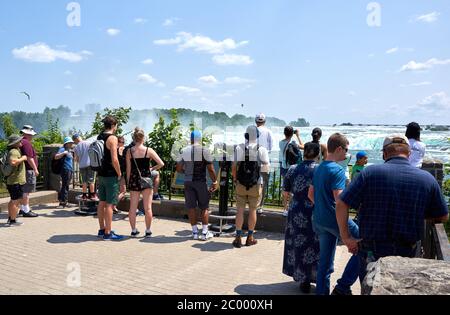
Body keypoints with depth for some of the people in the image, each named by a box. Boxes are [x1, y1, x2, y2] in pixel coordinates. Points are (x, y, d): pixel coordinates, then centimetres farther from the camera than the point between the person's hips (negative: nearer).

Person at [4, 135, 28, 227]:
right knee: (16, 201, -4)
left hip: (12, 181, 11)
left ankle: (10, 219, 30)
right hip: (16, 181, -11)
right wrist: (23, 158, -22)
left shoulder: (16, 150, 15)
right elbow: (13, 162, -34)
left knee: (13, 200, 20)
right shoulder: (14, 151, -17)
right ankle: (13, 221, 1)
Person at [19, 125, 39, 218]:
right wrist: (35, 169, -17)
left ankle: (23, 209, 25)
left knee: (24, 191, 17)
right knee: (26, 191, -6)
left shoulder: (22, 142, 16)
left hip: (24, 170, 11)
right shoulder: (26, 143, -16)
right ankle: (26, 211, -3)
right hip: (28, 170, -11)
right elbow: (29, 158, -21)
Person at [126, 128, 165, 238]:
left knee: (132, 207, 10)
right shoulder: (149, 150, -5)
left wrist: (128, 182, 11)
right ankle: (148, 231, 10)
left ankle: (133, 230, 15)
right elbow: (161, 164, -7)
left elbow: (128, 169, 2)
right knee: (147, 207, 4)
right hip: (146, 179, -2)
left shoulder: (129, 151, 0)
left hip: (134, 180, 2)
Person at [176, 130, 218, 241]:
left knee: (191, 207, 9)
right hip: (201, 181, -3)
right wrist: (215, 182, 1)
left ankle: (195, 232, 14)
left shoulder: (184, 151, 4)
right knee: (204, 207, 7)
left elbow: (178, 168, 6)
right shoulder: (204, 150, -6)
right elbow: (211, 169, -9)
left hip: (188, 182, 3)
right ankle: (205, 233, 9)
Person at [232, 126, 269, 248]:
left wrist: (235, 179, 15)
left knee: (240, 211, 7)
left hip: (241, 184, 1)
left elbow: (234, 167, 1)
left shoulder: (239, 148, -3)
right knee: (252, 210, 9)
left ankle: (238, 238, 9)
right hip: (256, 185, -1)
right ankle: (250, 238, 17)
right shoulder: (261, 150, -7)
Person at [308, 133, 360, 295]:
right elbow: (339, 199, -24)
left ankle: (322, 292, 23)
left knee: (325, 261, 16)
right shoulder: (337, 170, -15)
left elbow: (311, 194, 17)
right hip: (334, 219, -9)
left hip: (319, 220, 9)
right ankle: (343, 287, 2)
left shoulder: (319, 168, 11)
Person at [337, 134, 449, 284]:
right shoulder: (427, 178, -5)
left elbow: (341, 205, -14)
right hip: (408, 253, 2)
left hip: (372, 251, -1)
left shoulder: (370, 173, -12)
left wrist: (346, 237, -5)